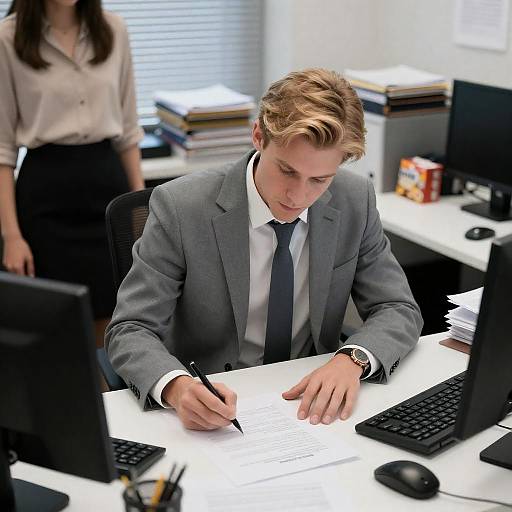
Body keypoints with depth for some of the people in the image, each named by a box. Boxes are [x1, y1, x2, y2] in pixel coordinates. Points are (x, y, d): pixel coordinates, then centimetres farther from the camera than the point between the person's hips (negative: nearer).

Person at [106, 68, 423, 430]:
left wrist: (353, 359, -23)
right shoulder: (180, 207, -17)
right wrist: (176, 386, -37)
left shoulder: (356, 201, -7)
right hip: (215, 410, -2)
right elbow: (130, 331, -15)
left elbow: (400, 310, -1)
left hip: (311, 402, 2)